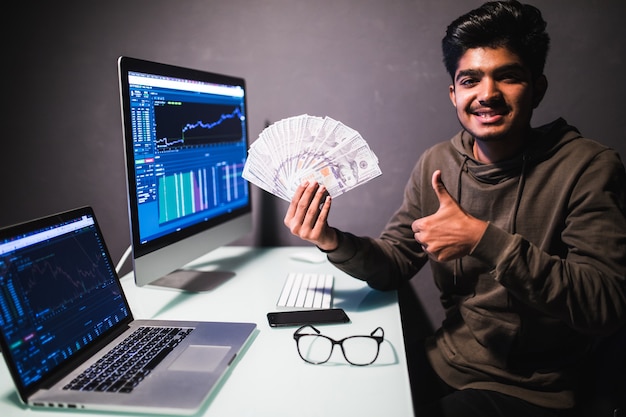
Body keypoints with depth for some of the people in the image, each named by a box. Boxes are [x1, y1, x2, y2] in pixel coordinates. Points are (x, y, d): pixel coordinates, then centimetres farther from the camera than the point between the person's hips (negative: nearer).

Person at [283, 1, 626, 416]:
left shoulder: (588, 168, -14)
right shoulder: (436, 164, -1)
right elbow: (394, 265, 2)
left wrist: (483, 239, -30)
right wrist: (334, 244, -19)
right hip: (444, 366, 4)